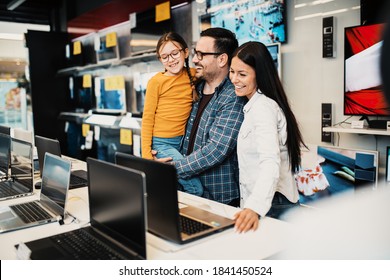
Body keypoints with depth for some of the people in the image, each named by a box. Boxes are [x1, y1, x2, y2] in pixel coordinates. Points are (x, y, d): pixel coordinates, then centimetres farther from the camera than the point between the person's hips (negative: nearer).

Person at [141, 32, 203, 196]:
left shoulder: (194, 75, 5)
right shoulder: (156, 81, -6)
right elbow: (147, 119, -4)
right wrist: (146, 154, -8)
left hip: (183, 141, 5)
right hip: (162, 143, -5)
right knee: (196, 188, -16)